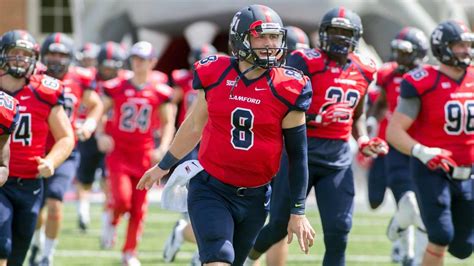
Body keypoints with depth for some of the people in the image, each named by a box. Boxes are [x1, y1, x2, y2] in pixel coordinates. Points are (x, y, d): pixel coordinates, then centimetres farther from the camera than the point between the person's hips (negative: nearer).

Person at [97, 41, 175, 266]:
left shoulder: (160, 92, 1)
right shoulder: (115, 87, -1)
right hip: (118, 152, -2)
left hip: (144, 154, 2)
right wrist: (100, 135, -11)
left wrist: (162, 149, -5)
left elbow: (168, 123, 9)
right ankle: (112, 222, 14)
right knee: (122, 198, -20)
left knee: (138, 208, 4)